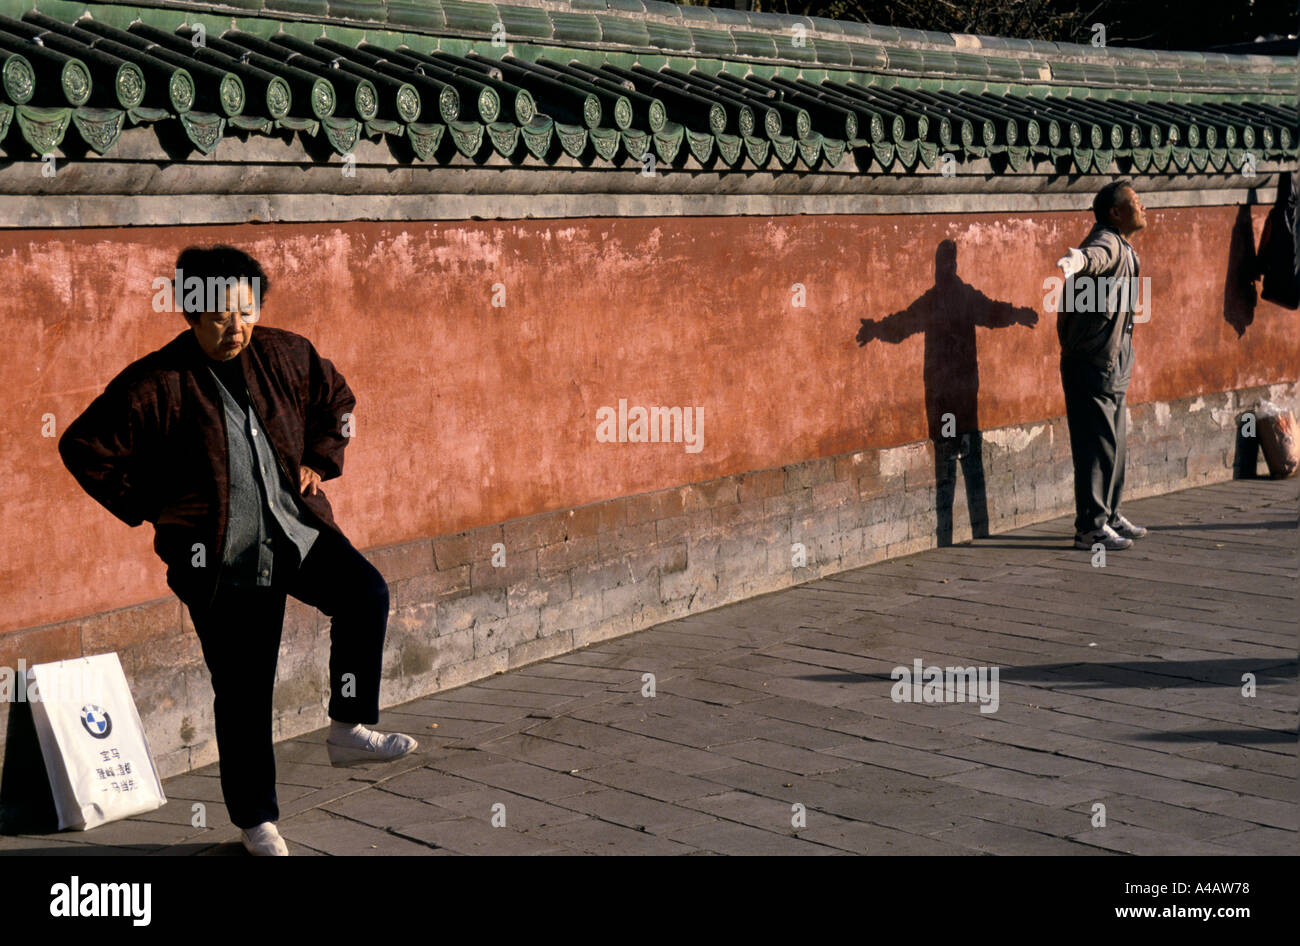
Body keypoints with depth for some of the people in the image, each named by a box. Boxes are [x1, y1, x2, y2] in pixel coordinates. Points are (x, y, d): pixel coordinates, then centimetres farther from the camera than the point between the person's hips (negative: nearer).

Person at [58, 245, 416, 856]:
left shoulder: (285, 357, -1)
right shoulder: (156, 385, -13)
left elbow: (336, 399, 18)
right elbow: (84, 449, -8)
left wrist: (319, 462, 8)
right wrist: (149, 508, -8)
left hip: (297, 530, 4)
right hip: (221, 559, -3)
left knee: (366, 595, -21)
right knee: (243, 691, 3)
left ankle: (349, 730, -4)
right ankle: (256, 819, 20)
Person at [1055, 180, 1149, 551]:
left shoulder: (1123, 249, 16)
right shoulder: (1107, 241, -16)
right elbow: (1096, 255, -41)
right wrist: (1077, 260, -65)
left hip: (1113, 364, 10)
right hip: (1092, 363, -10)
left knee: (1114, 441, 16)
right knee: (1097, 444, -8)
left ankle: (1109, 516, 27)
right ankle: (1090, 527, -4)